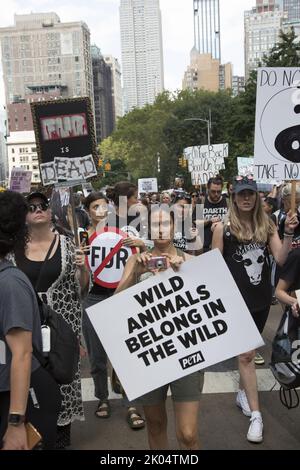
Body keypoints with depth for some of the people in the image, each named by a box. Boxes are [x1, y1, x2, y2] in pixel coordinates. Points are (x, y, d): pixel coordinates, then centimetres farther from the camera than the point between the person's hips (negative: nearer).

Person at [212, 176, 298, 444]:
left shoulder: (266, 225, 1)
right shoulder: (223, 228, -9)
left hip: (262, 298, 4)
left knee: (248, 352, 19)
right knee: (246, 354, -2)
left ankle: (243, 393, 40)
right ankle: (256, 415, 6)